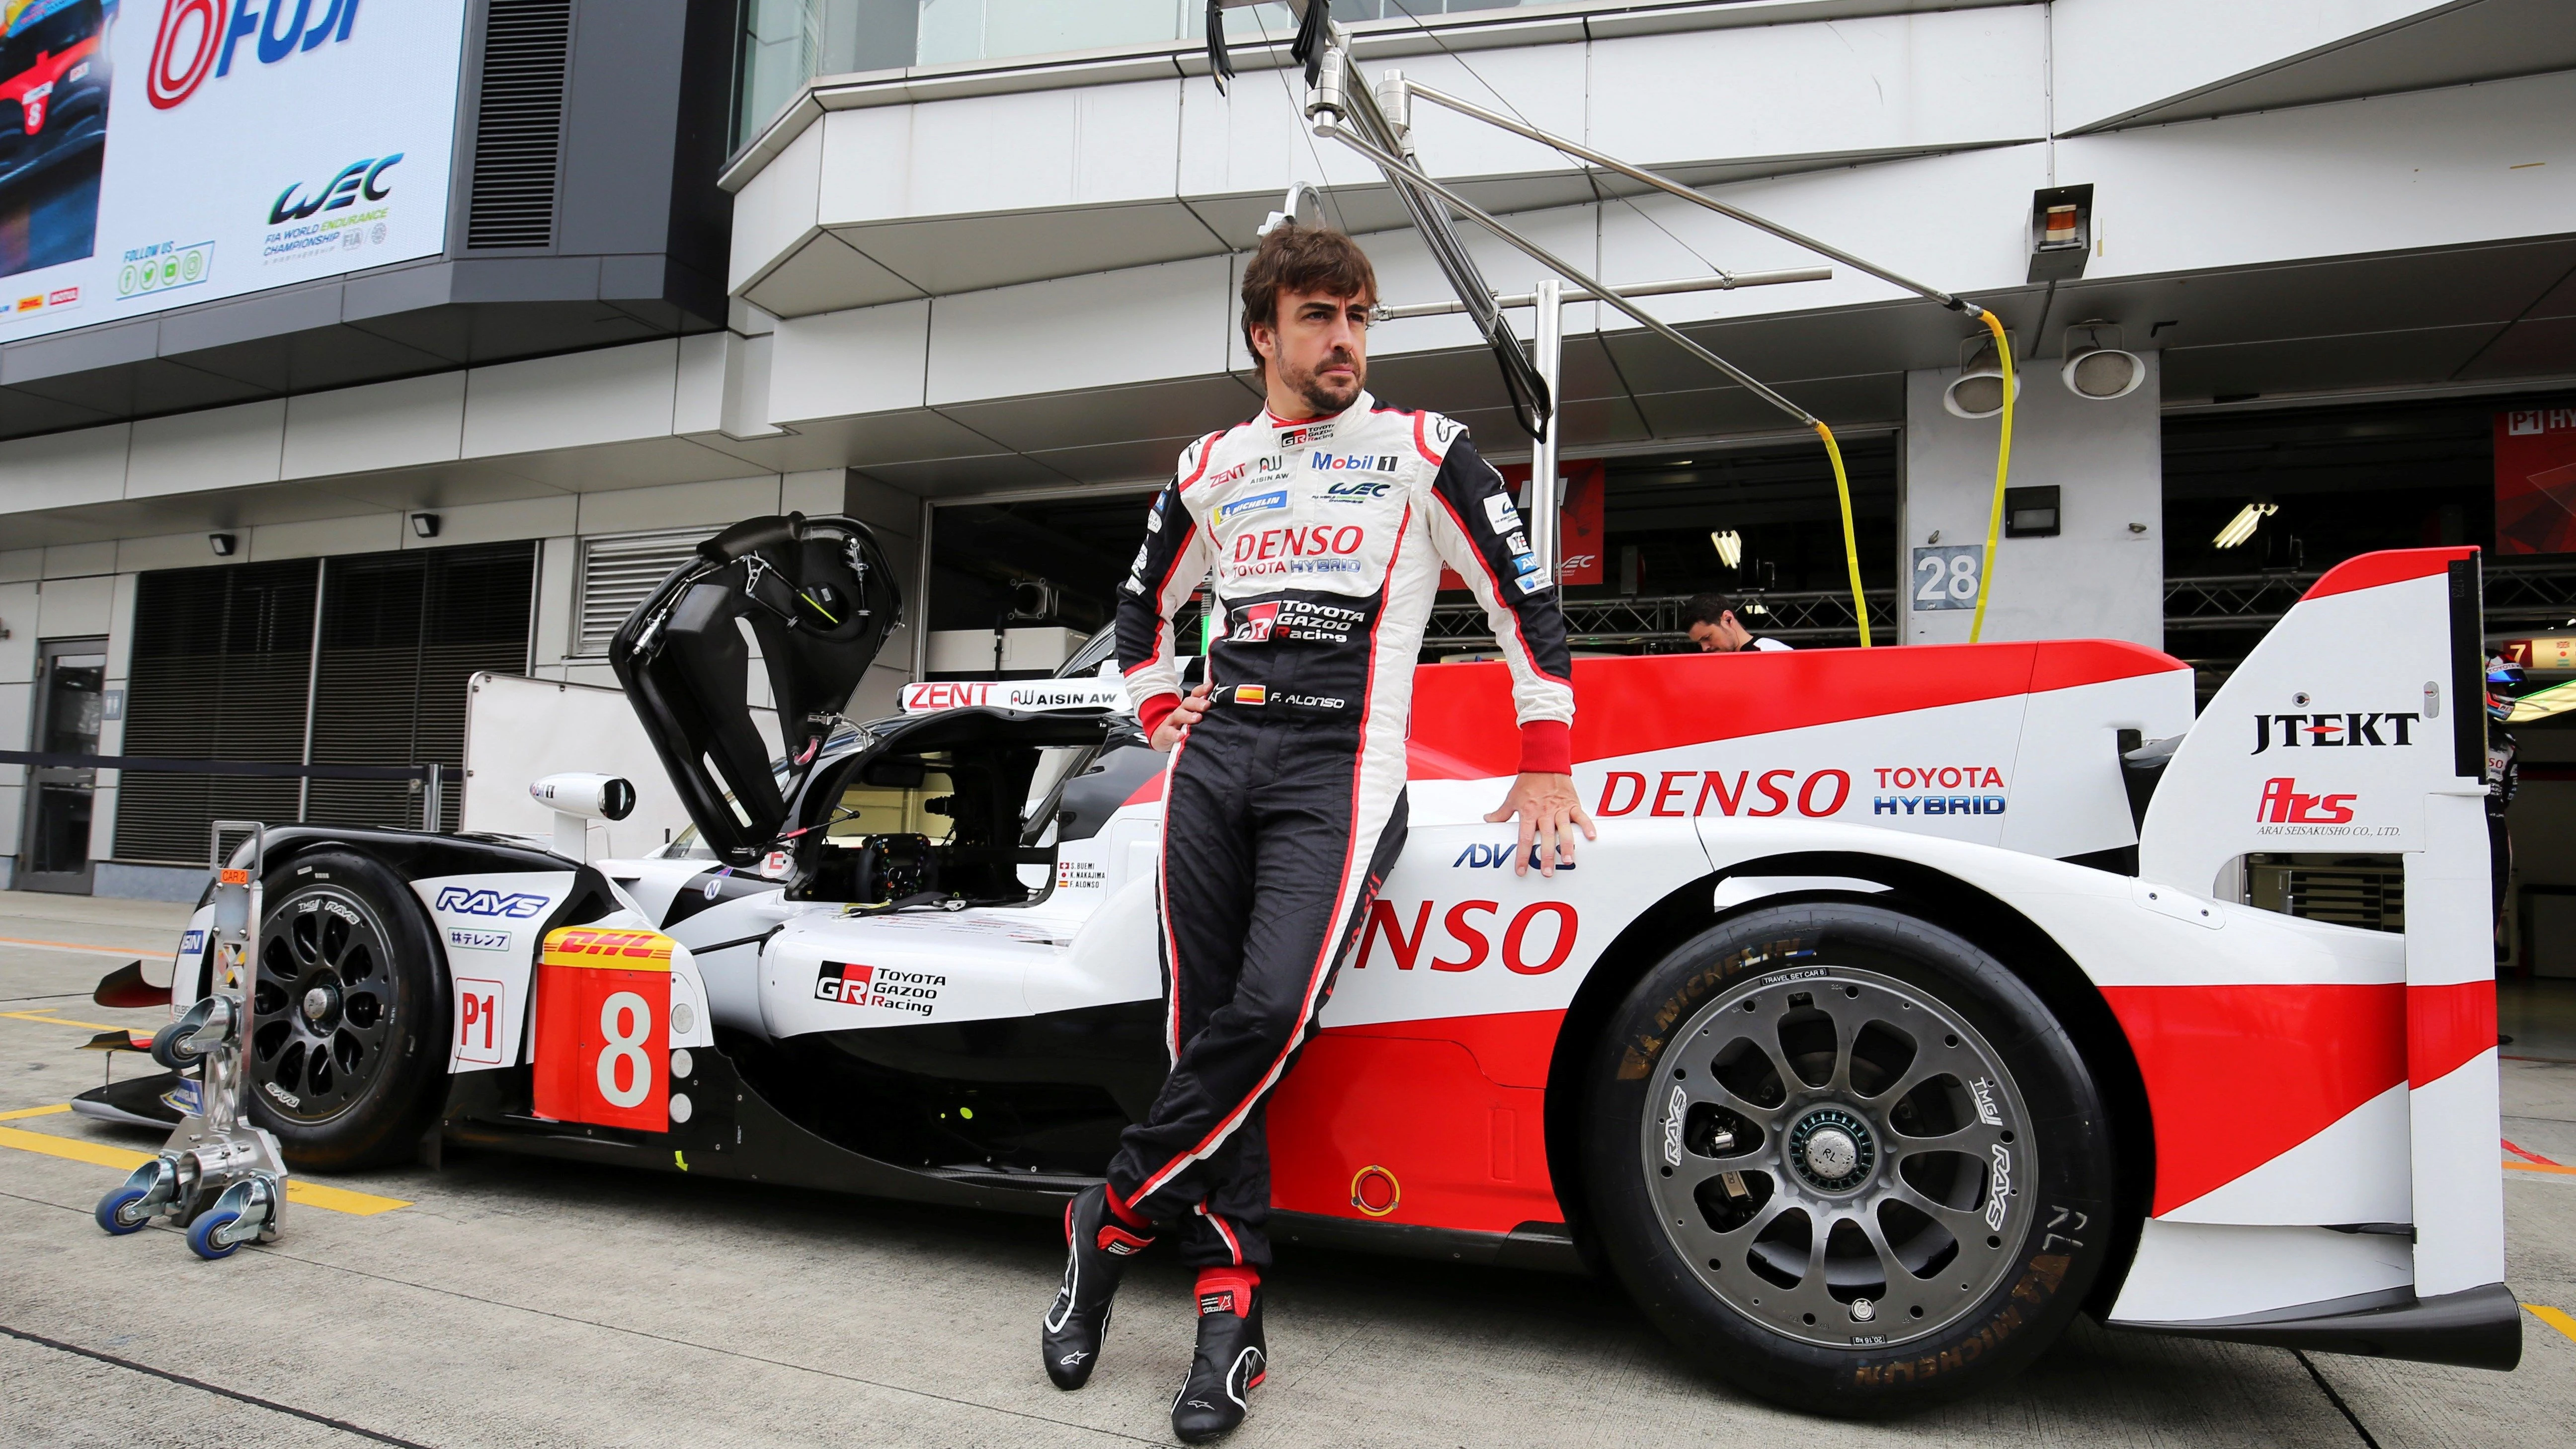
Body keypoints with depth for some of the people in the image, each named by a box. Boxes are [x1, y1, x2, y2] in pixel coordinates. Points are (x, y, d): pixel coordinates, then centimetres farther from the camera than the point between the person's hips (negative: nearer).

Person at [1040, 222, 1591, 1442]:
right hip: (1216, 758, 4)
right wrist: (1163, 714, 16)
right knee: (1206, 1030, -3)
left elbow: (1526, 603, 6)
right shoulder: (1210, 469, 17)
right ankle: (1230, 1308, 7)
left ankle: (1113, 1219, 0)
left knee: (1270, 1015, -21)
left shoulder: (1423, 452, 6)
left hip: (1339, 770, -4)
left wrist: (1547, 766, 1)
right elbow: (1143, 608, 31)